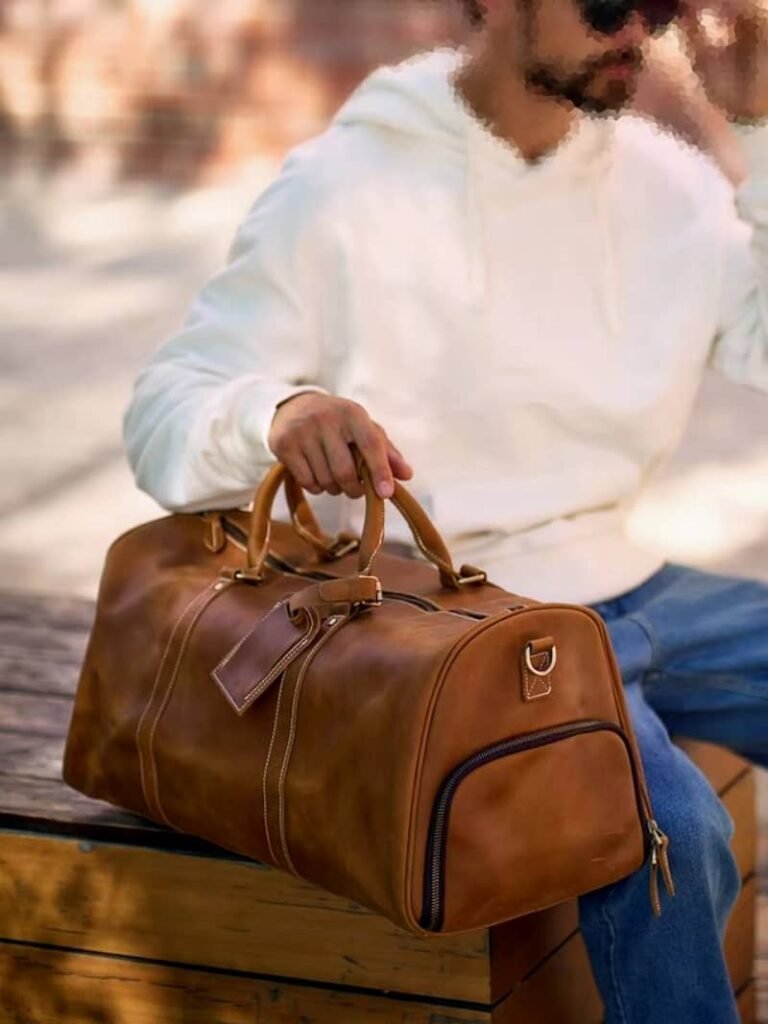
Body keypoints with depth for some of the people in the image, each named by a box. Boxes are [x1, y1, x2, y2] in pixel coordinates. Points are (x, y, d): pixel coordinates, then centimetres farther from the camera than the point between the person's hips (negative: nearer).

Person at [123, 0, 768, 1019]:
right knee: (669, 830, -30)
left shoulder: (663, 179, 7)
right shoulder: (344, 187, -9)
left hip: (620, 585, 6)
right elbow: (163, 414, -9)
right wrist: (278, 412, -32)